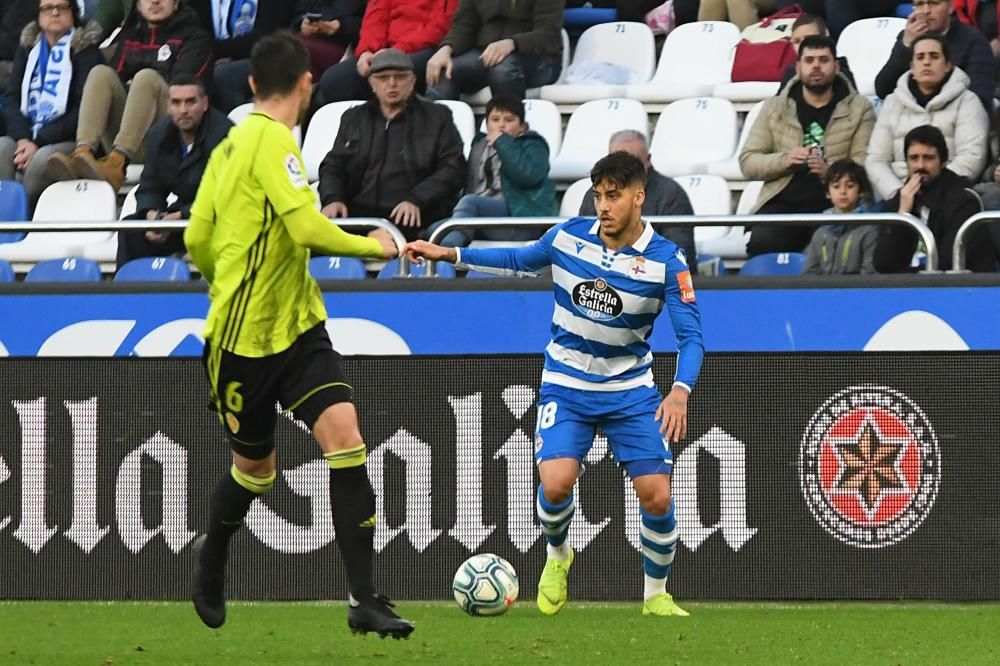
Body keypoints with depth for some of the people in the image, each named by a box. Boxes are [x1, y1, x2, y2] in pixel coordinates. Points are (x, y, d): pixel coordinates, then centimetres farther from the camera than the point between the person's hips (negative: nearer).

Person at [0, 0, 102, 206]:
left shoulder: (86, 49, 3)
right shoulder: (28, 47, 17)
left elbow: (84, 109, -8)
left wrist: (38, 142, -17)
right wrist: (23, 138, -12)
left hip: (68, 140, -4)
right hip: (26, 136, 4)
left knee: (43, 158, -34)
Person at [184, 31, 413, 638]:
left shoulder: (231, 144, 8)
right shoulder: (273, 140, -17)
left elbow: (198, 240, 12)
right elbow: (309, 229, -25)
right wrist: (372, 246, -11)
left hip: (299, 327, 7)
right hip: (245, 338, -7)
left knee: (344, 435, -10)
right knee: (255, 467, 10)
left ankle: (365, 599, -13)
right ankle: (213, 556, 40)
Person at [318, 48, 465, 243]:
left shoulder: (437, 117, 13)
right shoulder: (354, 118, 24)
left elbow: (453, 169, 3)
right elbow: (332, 167, 23)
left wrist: (416, 201, -13)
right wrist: (333, 199, 0)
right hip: (359, 214, 3)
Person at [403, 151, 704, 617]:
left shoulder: (666, 261, -14)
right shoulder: (569, 236, -6)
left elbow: (691, 336, -16)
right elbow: (520, 261, 14)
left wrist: (680, 391, -34)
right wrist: (450, 255, 11)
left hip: (630, 390, -1)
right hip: (566, 386, 1)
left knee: (656, 496, -11)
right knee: (556, 483, -21)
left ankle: (656, 595, 13)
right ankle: (557, 555, 12)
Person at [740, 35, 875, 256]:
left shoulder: (859, 109, 12)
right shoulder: (774, 108, 18)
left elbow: (864, 166, 2)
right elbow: (747, 162, 12)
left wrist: (829, 171, -18)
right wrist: (783, 160, -8)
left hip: (833, 204, -2)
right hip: (782, 203, 2)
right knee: (762, 244, -31)